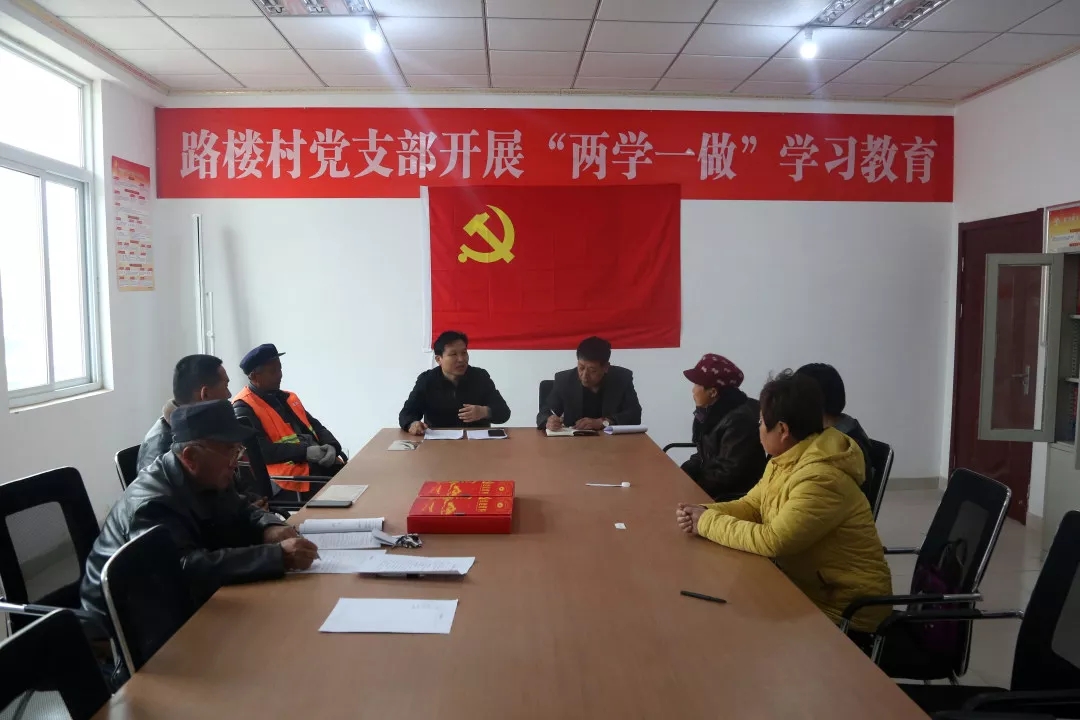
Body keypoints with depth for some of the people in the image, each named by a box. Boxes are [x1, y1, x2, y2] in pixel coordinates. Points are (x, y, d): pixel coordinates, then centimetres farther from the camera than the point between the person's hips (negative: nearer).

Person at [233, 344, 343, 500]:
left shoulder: (287, 397, 21)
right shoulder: (243, 408, -3)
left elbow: (316, 426, 19)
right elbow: (261, 450, -15)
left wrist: (331, 446, -3)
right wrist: (305, 452, -19)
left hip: (318, 461, 8)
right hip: (288, 469, -7)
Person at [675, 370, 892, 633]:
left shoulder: (820, 479, -29)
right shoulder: (784, 460, 1)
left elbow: (772, 541, -32)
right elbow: (750, 505, 8)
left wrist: (708, 523, -21)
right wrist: (705, 512, -11)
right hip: (807, 587, 8)